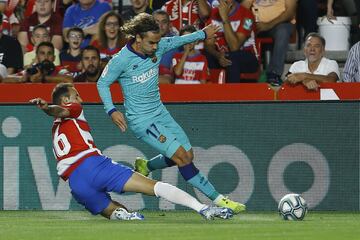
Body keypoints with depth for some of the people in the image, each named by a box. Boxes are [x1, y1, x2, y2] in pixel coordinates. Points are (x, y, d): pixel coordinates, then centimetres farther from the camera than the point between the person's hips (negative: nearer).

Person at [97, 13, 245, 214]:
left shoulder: (158, 47, -4)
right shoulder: (121, 60, -20)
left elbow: (177, 40, 16)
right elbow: (103, 83, -7)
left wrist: (203, 34, 30)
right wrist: (112, 111, -19)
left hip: (160, 113, 8)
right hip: (141, 120, -8)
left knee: (187, 155, 8)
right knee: (181, 155, -15)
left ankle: (145, 167, 32)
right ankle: (217, 199, -11)